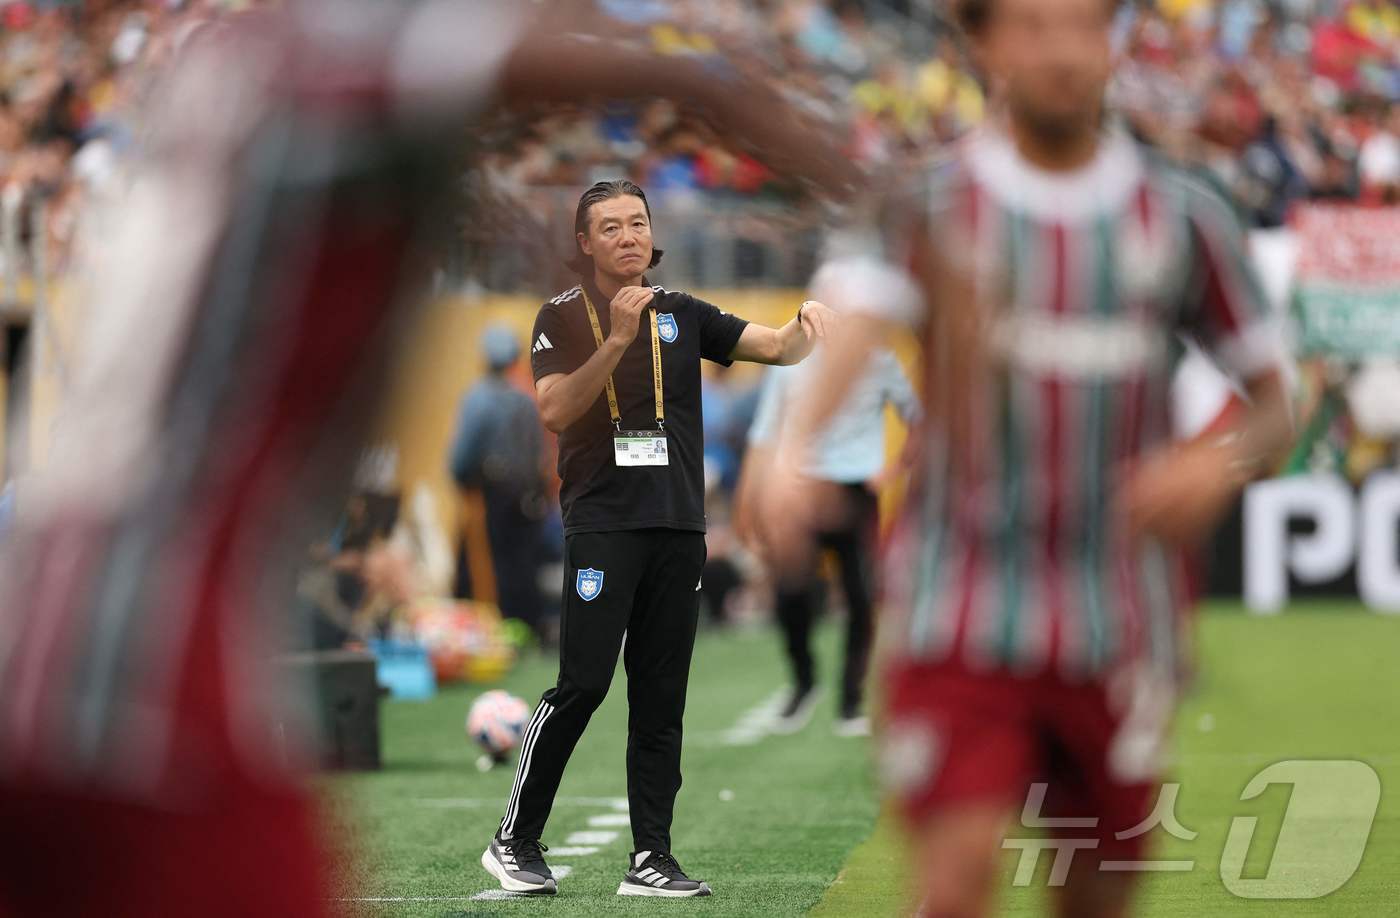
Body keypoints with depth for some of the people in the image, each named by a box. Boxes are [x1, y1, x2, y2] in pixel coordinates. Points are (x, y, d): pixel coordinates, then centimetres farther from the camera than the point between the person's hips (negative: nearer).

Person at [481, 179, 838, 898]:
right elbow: (555, 411, -12)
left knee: (662, 698, 3)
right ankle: (515, 840, 0)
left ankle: (651, 859, 5)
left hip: (680, 527, 4)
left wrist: (805, 323, -19)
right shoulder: (562, 319, 3)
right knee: (581, 684, -11)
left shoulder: (682, 314, 12)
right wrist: (617, 339, -21)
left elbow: (777, 348, 4)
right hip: (603, 523, -4)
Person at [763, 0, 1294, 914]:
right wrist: (793, 453, -42)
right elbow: (850, 330, -21)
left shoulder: (1186, 217, 4)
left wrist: (1223, 463, -13)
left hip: (1120, 636, 2)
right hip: (958, 626, -2)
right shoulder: (927, 208, -2)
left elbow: (1273, 405, 11)